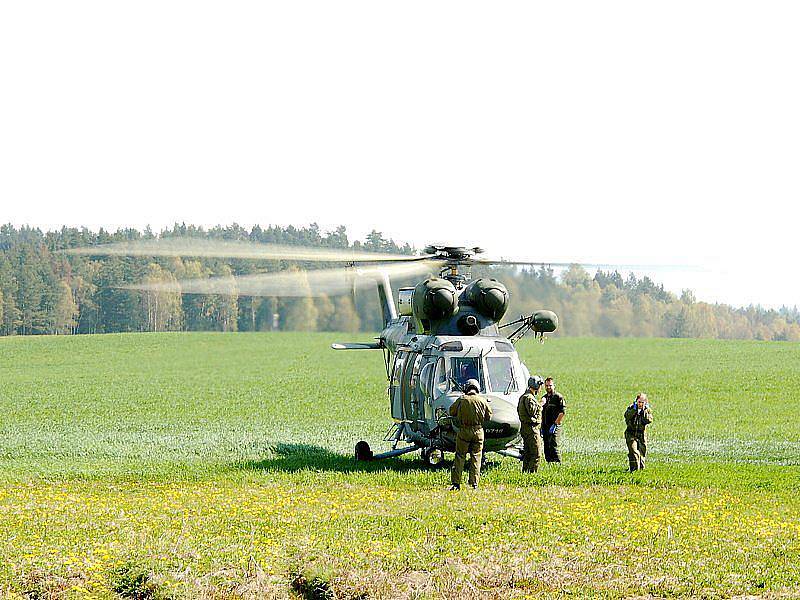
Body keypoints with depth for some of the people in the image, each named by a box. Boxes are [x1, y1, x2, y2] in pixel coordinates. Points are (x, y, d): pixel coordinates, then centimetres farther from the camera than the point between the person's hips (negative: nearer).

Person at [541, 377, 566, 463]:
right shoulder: (544, 398, 17)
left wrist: (555, 424, -17)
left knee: (553, 446, -15)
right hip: (545, 427, 7)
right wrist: (542, 427, 15)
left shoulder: (558, 397, -5)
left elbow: (562, 412, -13)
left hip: (555, 427, -7)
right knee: (546, 448, 8)